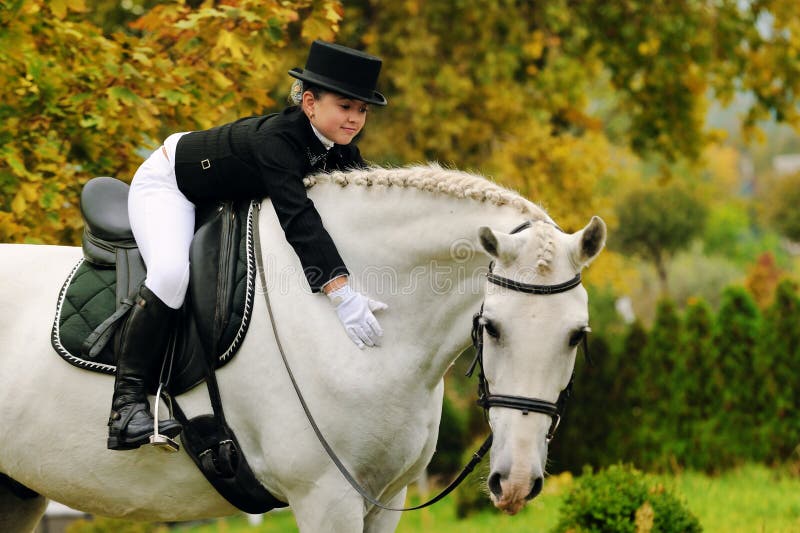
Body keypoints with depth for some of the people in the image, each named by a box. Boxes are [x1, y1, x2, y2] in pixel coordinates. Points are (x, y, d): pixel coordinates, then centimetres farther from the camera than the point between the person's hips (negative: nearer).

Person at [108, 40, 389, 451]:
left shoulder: (338, 148, -13)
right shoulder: (275, 140, -38)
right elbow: (298, 218, -48)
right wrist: (342, 294, -55)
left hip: (224, 200, 10)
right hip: (166, 184, -10)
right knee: (171, 271, -32)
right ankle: (127, 401, -32)